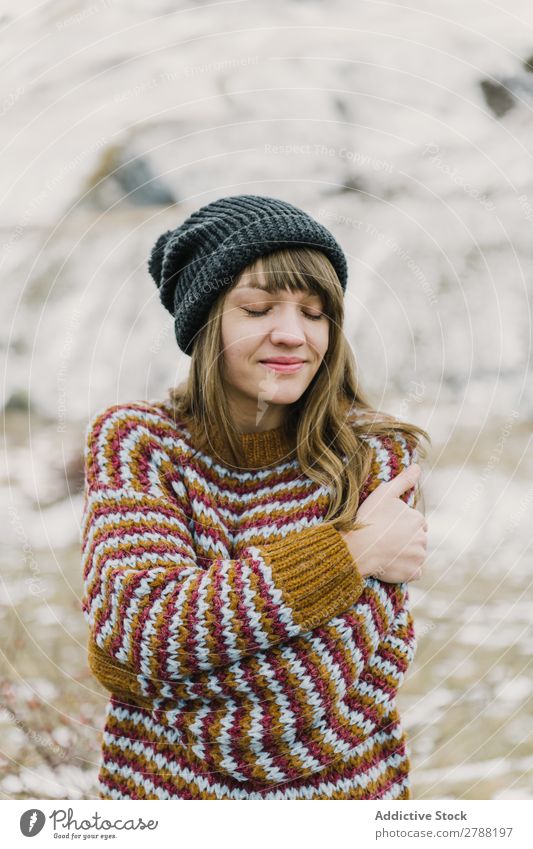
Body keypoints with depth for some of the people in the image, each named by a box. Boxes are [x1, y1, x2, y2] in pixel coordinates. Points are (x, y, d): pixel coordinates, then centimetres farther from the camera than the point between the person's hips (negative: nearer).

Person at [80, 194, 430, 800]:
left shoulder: (377, 459, -14)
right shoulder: (133, 441, -10)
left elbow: (316, 697, -23)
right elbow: (135, 633, -25)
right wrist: (346, 555, -25)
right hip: (162, 788, 1)